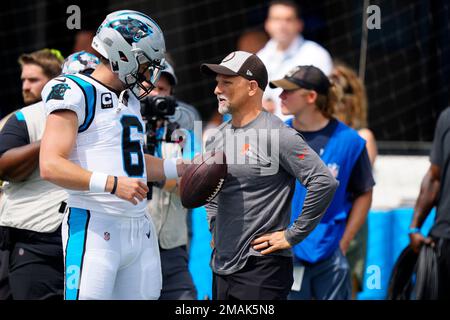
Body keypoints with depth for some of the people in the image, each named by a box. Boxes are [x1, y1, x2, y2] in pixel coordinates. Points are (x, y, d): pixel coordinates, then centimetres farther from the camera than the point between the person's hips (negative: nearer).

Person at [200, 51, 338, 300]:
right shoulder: (217, 137, 11)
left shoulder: (278, 135, -13)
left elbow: (324, 182, -19)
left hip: (261, 270, -8)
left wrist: (292, 235, -16)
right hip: (221, 268, 8)